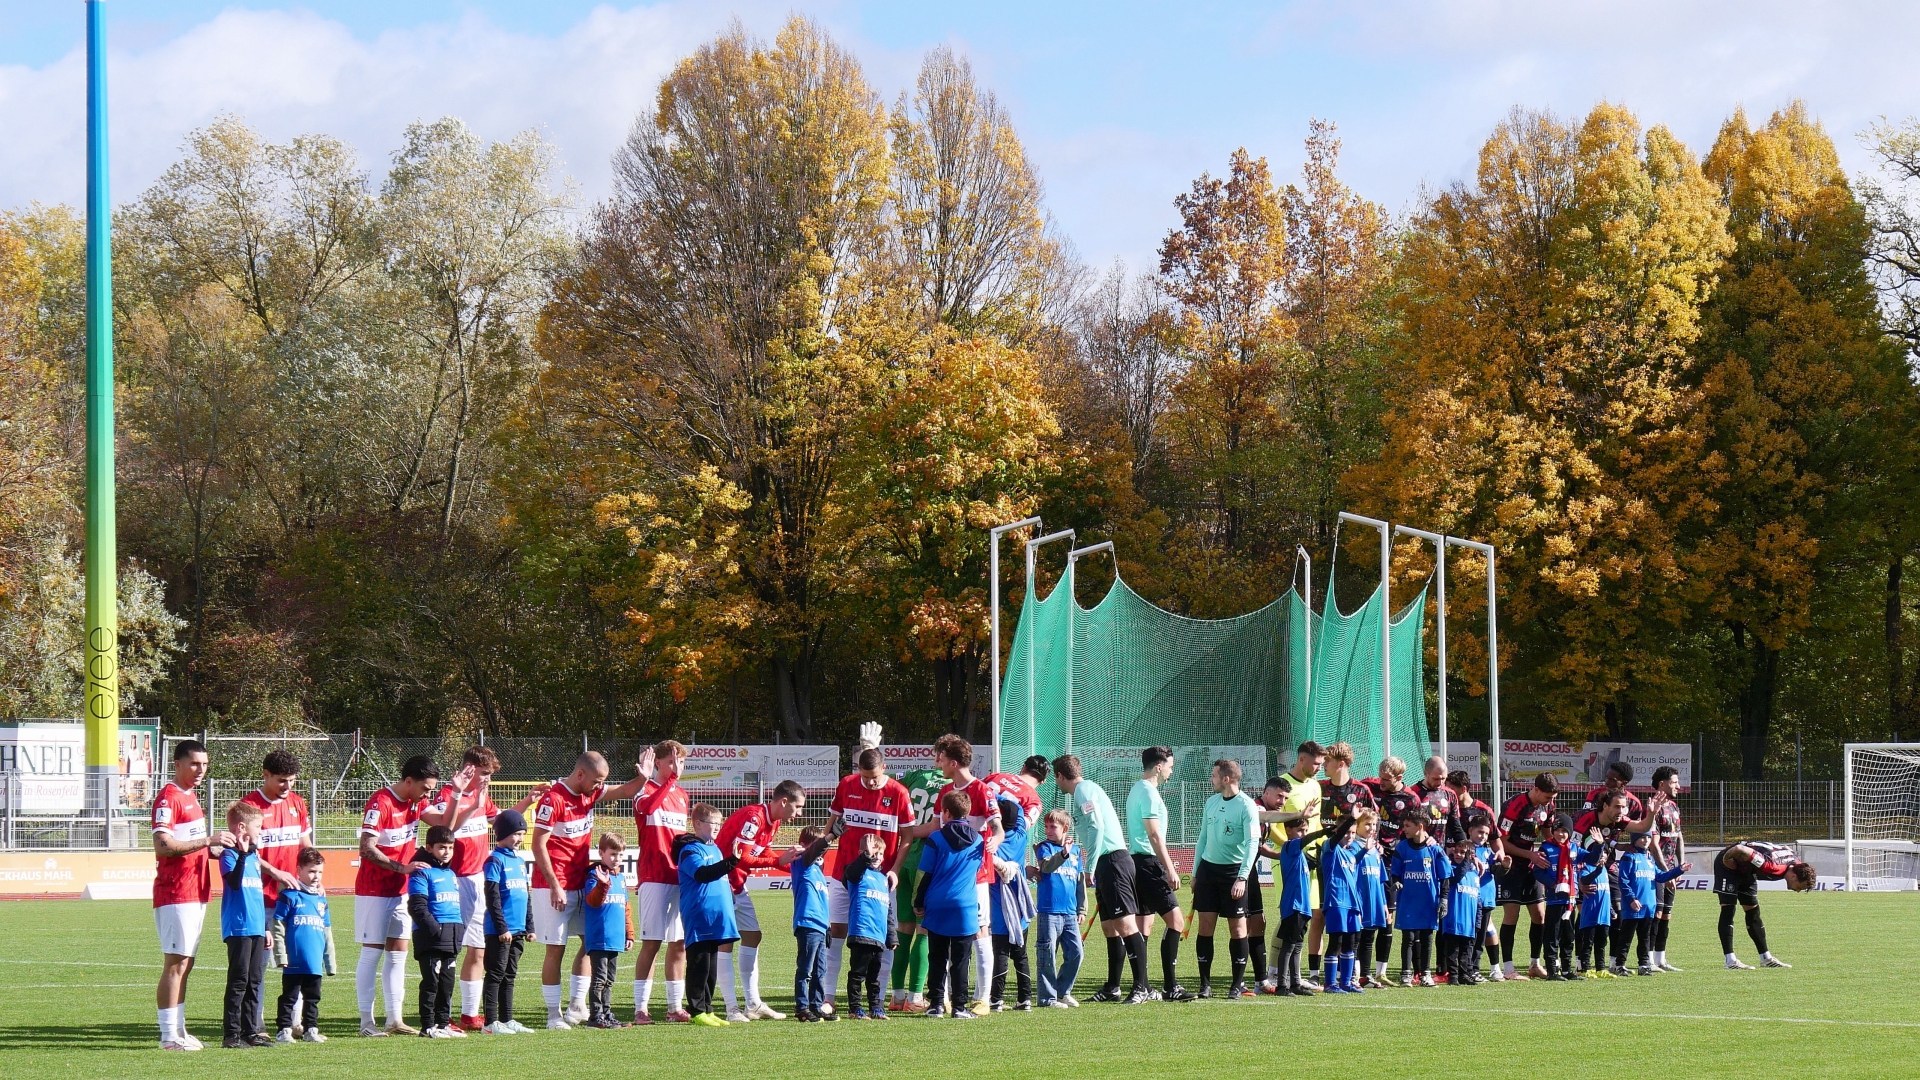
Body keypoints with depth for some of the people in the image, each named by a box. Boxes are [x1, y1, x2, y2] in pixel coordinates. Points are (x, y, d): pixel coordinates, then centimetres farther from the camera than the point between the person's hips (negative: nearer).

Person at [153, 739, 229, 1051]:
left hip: (196, 893, 10)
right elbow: (163, 846, -23)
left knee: (185, 964, 11)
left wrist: (216, 849, 9)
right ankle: (169, 1035, -6)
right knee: (175, 964, -8)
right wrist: (207, 841, -24)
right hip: (175, 894, -10)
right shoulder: (168, 798, -12)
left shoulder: (191, 797, 19)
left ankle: (178, 1030, 15)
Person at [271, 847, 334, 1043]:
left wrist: (330, 961, 19)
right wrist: (281, 955, -12)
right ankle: (284, 1030, 4)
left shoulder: (321, 899, 14)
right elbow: (278, 927, -7)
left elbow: (327, 932, 20)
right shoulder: (289, 896, -4)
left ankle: (311, 1029, 19)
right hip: (294, 963, -6)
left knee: (312, 998, 12)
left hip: (315, 963, 6)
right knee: (289, 996, 1)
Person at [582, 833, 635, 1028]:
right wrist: (603, 884, -39)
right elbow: (593, 901, -22)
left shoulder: (621, 878, 16)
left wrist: (629, 933, 20)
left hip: (615, 940, 8)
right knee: (599, 978, -8)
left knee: (609, 980, 13)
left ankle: (607, 1014, 19)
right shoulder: (595, 875, -7)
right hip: (598, 939, -8)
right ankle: (595, 1016, -6)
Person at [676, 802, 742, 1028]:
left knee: (711, 968, 12)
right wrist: (730, 862, -38)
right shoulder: (690, 850, -10)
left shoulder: (715, 848, 18)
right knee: (699, 966, -6)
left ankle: (707, 1009, 17)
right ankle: (697, 1011, -2)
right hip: (698, 920, -9)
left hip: (716, 919, 9)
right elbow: (702, 874, -28)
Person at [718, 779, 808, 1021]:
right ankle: (732, 1009, -7)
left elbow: (765, 854, 10)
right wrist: (779, 860, -23)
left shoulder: (773, 822, 7)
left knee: (752, 936, 10)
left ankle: (753, 1004, 13)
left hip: (738, 885, 10)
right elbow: (740, 857, -27)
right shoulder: (753, 818, -23)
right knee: (726, 940, -8)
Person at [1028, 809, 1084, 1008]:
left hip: (1070, 913, 5)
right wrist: (1063, 853, -37)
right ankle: (1047, 997, 2)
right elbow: (1046, 865, -21)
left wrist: (1081, 909, 18)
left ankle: (1063, 992, 19)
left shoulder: (1076, 850, 14)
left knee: (1075, 953, 5)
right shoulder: (1044, 847, 1)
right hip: (1049, 911, -5)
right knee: (1048, 956, -4)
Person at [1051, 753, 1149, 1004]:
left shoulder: (1083, 789, -7)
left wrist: (1091, 866, -16)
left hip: (1113, 860, -10)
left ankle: (1141, 986, -17)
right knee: (1109, 927, 11)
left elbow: (1097, 826, -17)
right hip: (1106, 863, 10)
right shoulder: (1083, 790, 22)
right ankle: (1112, 988, 15)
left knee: (1124, 923, -13)